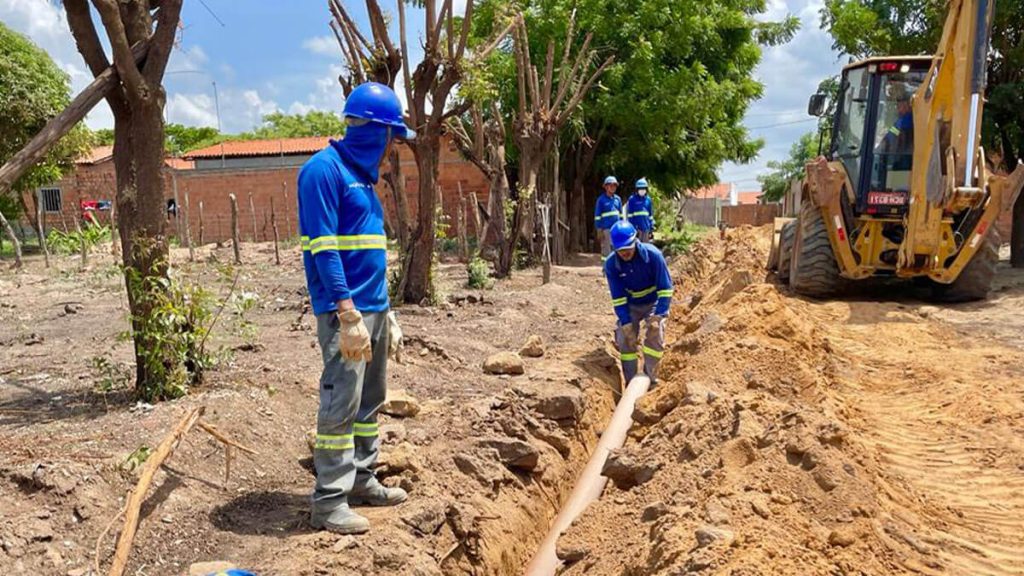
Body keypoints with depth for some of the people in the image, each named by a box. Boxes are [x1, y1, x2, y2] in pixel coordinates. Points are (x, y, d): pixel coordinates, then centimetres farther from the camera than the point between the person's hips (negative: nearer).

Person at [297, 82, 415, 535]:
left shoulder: (362, 176, 17)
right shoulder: (324, 169, -10)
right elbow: (324, 249, -18)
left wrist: (387, 317, 20)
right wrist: (349, 317, -23)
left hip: (374, 309, 9)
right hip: (345, 311, -9)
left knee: (370, 402, 15)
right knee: (340, 405, -5)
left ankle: (362, 480, 27)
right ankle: (329, 503, 5)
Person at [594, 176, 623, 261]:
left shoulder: (618, 199, 12)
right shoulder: (601, 199, -3)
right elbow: (597, 216, -3)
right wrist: (599, 230, -8)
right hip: (606, 229, -5)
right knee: (607, 250, -5)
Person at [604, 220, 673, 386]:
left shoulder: (652, 254, -28)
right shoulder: (611, 264, -21)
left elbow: (665, 288, -23)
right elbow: (618, 297, -16)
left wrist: (658, 315, -32)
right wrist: (626, 323, -24)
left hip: (654, 302, -2)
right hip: (630, 305, 2)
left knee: (655, 334, -21)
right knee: (624, 338, -10)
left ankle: (650, 379, -7)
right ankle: (631, 382, 3)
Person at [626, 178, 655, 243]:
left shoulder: (648, 199, 12)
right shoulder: (632, 199, -2)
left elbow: (651, 215, 16)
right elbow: (629, 215, -3)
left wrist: (652, 228, 13)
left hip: (646, 228, 5)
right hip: (636, 228, -5)